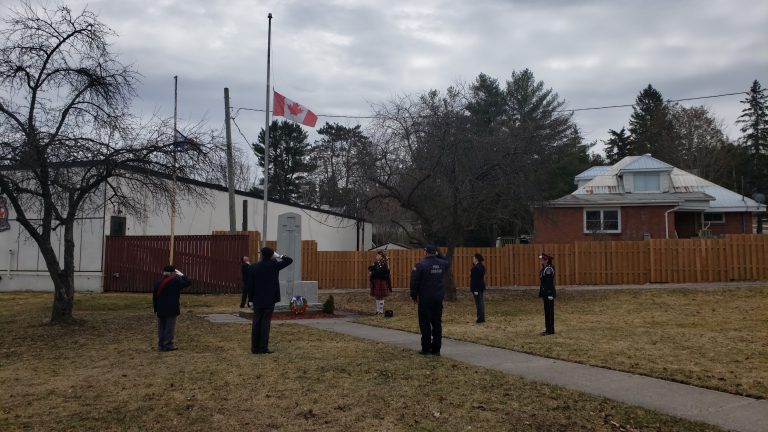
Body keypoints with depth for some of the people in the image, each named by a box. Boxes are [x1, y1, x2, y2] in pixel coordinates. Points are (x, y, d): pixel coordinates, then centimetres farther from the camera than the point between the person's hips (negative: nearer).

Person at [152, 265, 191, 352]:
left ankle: (161, 346, 12)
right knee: (170, 327, -1)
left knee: (161, 328, 10)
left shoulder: (158, 283, 10)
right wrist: (181, 275, 8)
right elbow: (188, 283, -2)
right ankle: (168, 345, -2)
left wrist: (156, 309, 18)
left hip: (161, 310, 6)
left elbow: (154, 297, 12)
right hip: (171, 309, -6)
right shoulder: (175, 281, -9)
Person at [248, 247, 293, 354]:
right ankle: (263, 347, -1)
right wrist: (278, 256, 5)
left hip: (257, 300, 3)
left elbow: (250, 285, 2)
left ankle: (255, 347, 9)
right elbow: (289, 260, 1)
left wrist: (252, 299, 10)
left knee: (256, 323, 7)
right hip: (270, 300, -3)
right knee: (266, 323, 0)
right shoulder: (274, 265, -8)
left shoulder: (253, 268, -1)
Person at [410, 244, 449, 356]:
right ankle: (436, 349, 11)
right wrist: (438, 255, 19)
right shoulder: (442, 264, 2)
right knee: (437, 323, 9)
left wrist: (414, 296, 0)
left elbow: (414, 282, -12)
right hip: (438, 298, 5)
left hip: (425, 299, -5)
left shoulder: (420, 265, -14)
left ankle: (426, 348, 3)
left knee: (425, 324, 2)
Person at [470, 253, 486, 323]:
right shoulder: (481, 266, 12)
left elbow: (476, 279, -22)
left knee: (479, 303, -6)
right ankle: (481, 318, 19)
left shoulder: (477, 267, -19)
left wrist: (475, 290, -22)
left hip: (477, 288, -10)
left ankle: (480, 318, -3)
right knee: (481, 302, 13)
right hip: (481, 287, 10)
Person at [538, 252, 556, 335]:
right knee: (547, 311, 14)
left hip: (548, 293, -10)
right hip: (545, 293, 10)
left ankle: (550, 330, 2)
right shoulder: (544, 268, 13)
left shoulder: (549, 269, -17)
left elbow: (550, 282, -20)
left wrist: (550, 295, -22)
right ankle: (548, 329, 20)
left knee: (549, 311, -4)